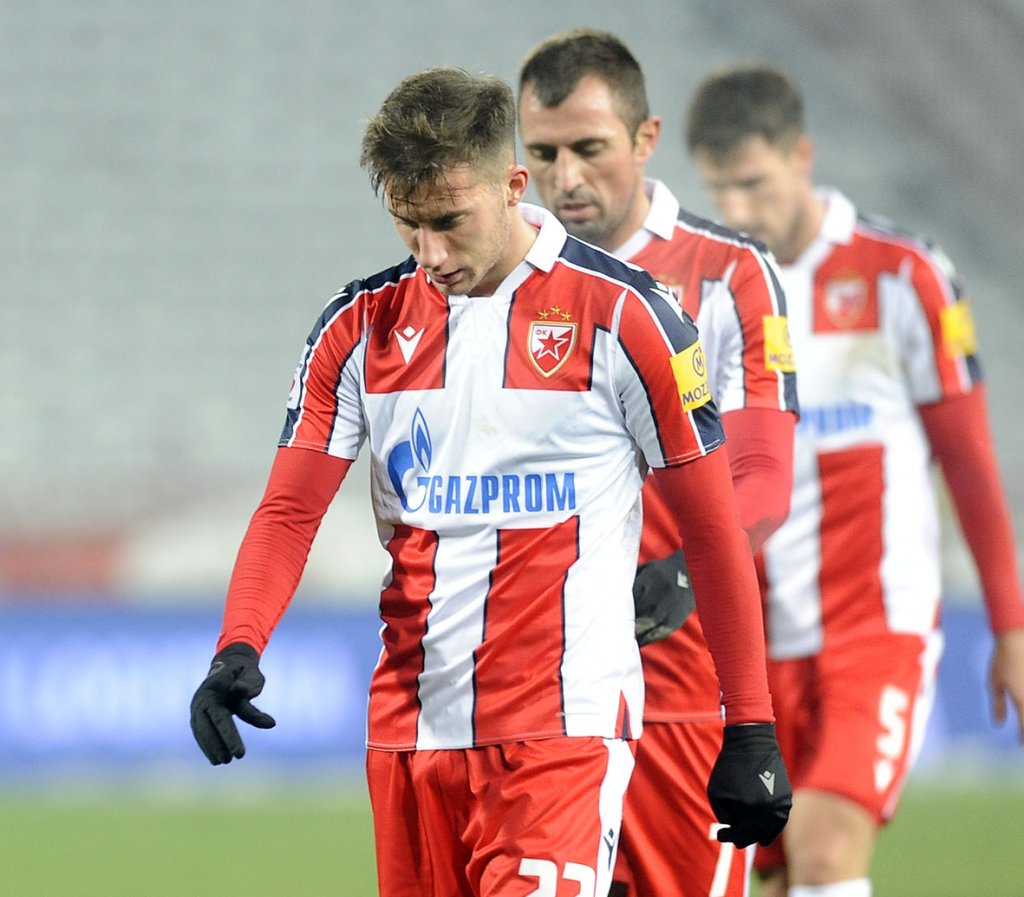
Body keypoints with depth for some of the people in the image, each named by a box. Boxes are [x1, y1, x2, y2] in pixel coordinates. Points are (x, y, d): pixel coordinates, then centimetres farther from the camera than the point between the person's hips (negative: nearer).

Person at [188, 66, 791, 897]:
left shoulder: (620, 316, -4)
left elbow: (714, 531, 1)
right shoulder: (362, 327, 7)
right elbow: (290, 510, 6)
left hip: (564, 728, -5)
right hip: (410, 728, 5)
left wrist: (751, 728, 0)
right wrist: (239, 648, -13)